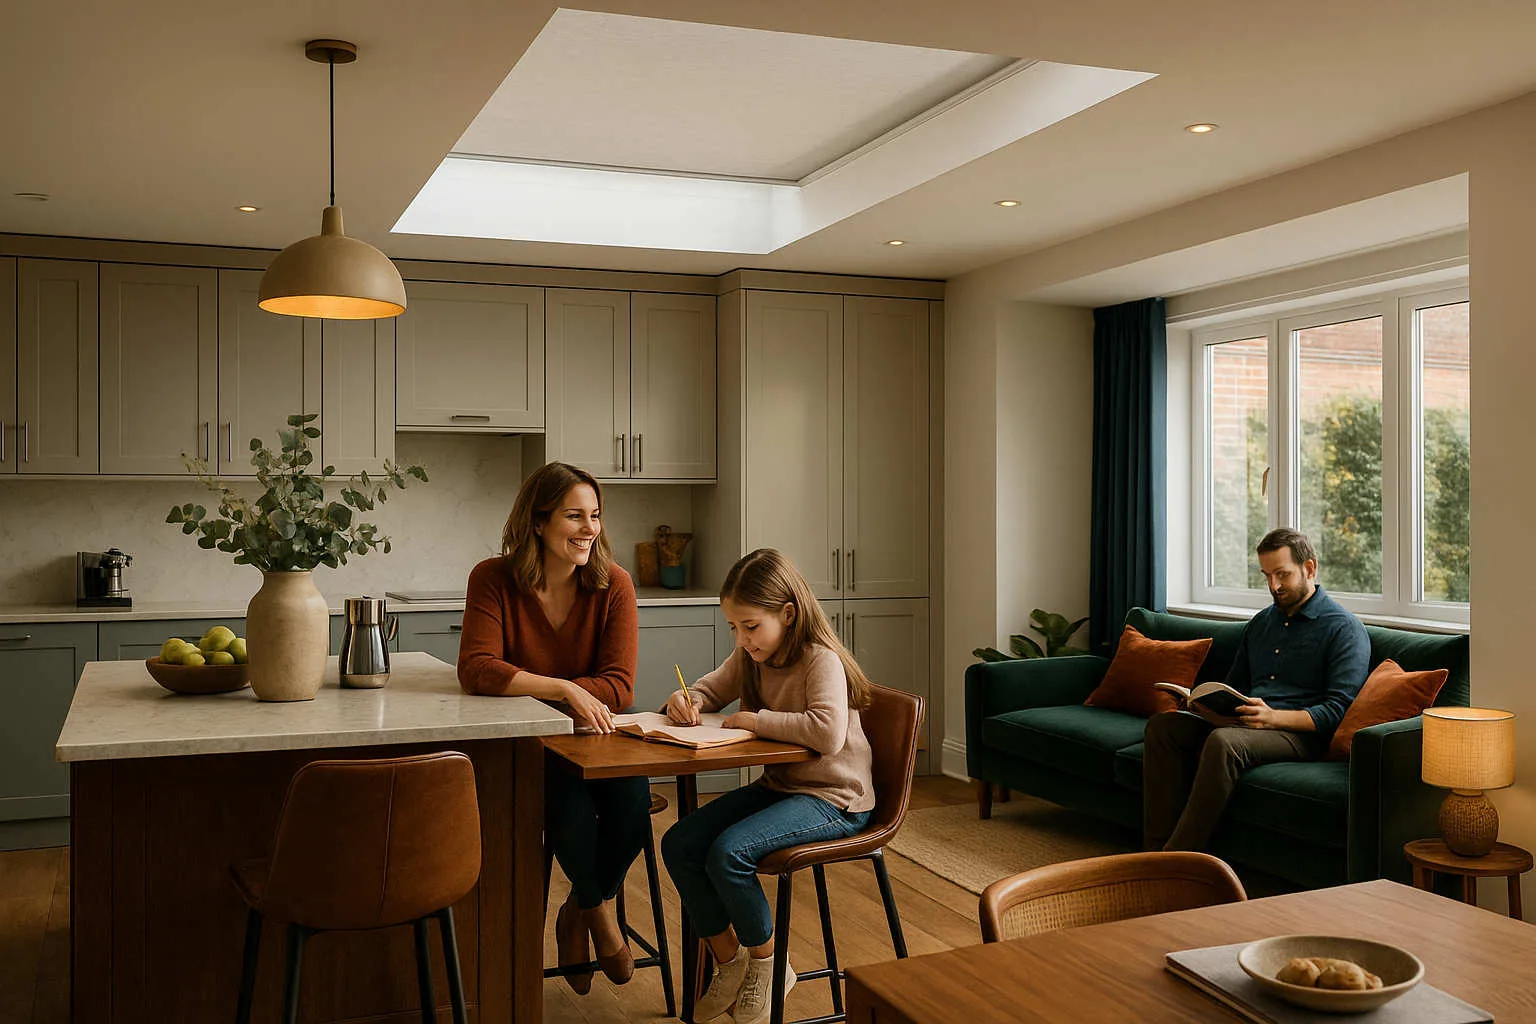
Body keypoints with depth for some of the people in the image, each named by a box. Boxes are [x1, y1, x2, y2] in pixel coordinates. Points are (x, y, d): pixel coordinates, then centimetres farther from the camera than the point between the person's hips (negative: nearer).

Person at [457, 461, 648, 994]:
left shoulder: (613, 585, -8)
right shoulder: (494, 580, -11)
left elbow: (618, 686, -13)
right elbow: (476, 670, -22)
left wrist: (526, 689, -22)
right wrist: (565, 690, -33)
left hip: (595, 736, 2)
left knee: (632, 804, -26)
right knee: (570, 808, -29)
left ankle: (579, 910, 8)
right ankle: (599, 909, 7)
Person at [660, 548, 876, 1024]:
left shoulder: (821, 660, -20)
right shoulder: (749, 658, 4)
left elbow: (828, 732, -38)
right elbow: (710, 689, 21)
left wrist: (756, 720, -26)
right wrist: (686, 700, -5)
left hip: (833, 798, -8)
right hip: (778, 785, 9)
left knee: (729, 852, -27)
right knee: (678, 844, -6)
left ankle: (768, 966, -1)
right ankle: (730, 962, 10)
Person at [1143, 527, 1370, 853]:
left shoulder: (1345, 629, -1)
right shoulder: (1259, 623, 22)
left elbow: (1337, 710, -11)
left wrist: (1274, 717, -24)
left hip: (1300, 733, -7)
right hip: (1241, 723, 7)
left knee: (1224, 741, -37)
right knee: (1163, 724, -17)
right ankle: (1158, 847, -23)